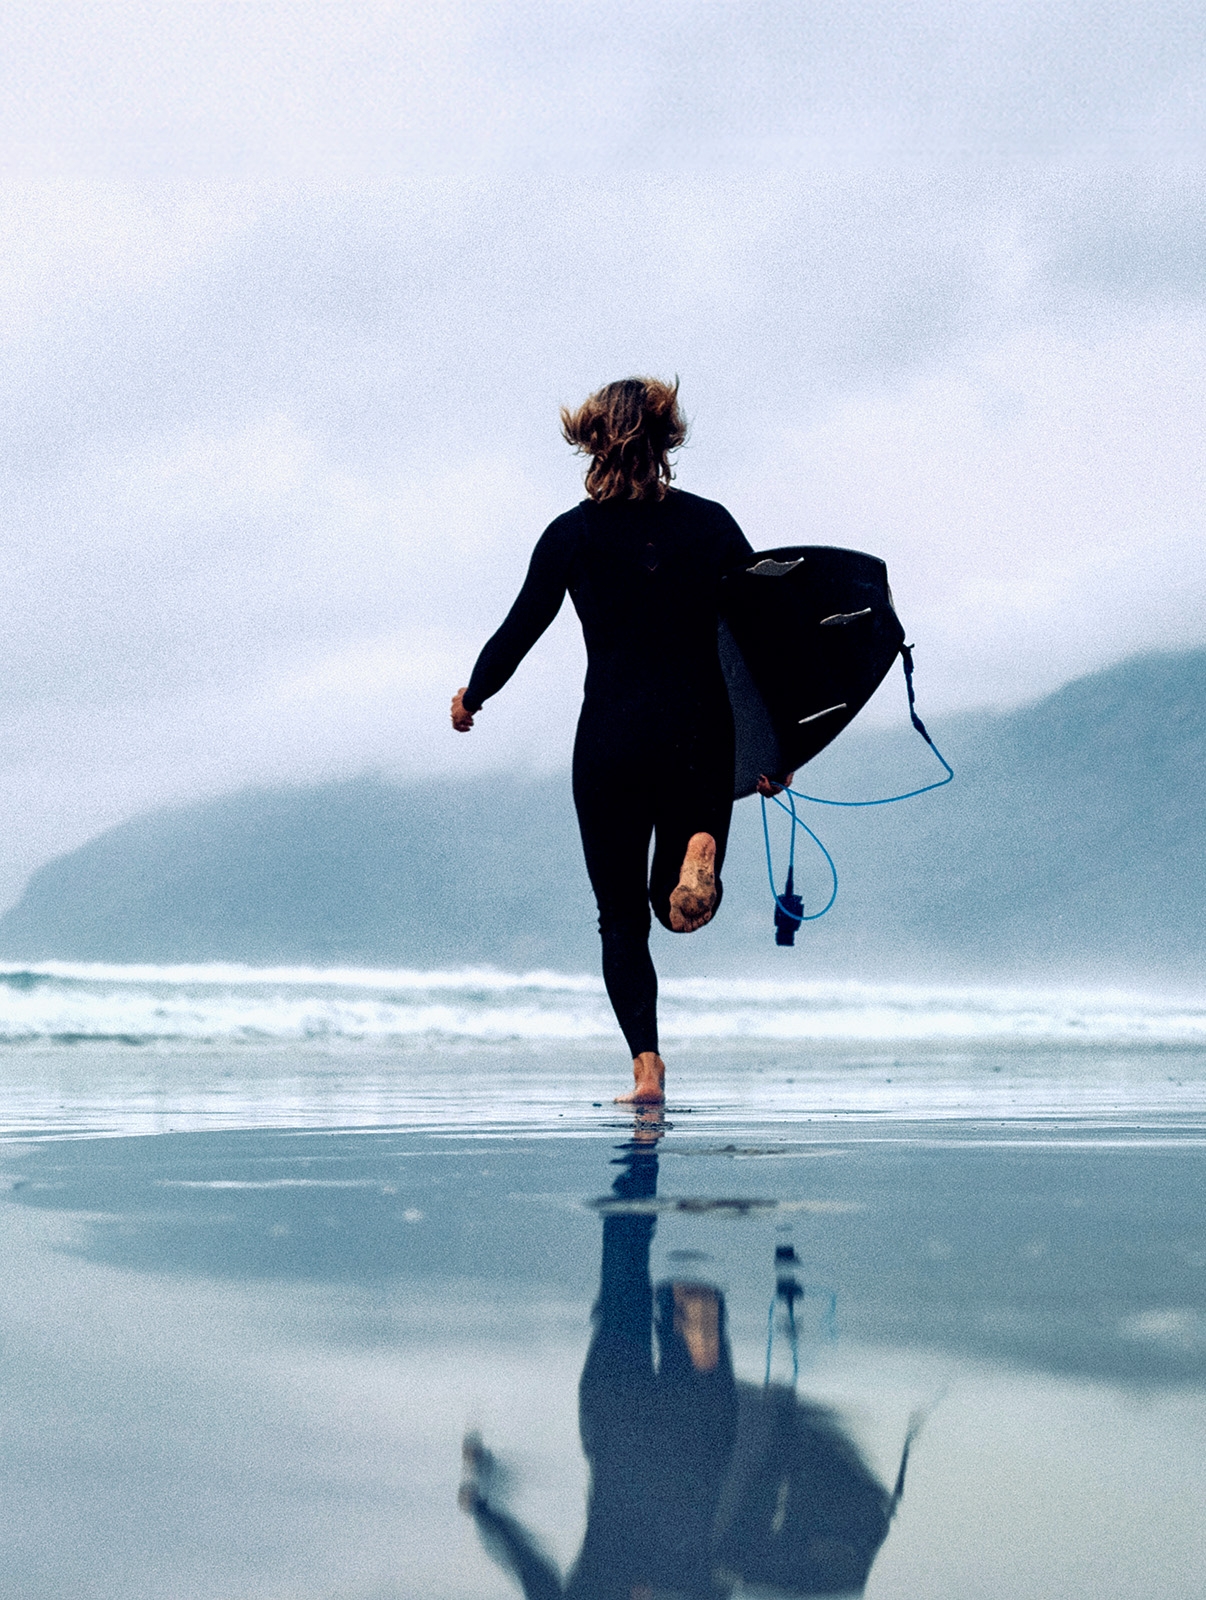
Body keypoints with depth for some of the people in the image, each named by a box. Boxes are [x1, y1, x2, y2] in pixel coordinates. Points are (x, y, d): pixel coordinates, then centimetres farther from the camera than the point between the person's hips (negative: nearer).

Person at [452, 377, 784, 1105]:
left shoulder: (573, 535, -1)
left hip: (611, 740, -1)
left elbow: (519, 631, 2)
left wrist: (471, 697, 21)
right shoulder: (711, 524, 3)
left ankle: (647, 1065, -6)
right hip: (702, 736, 1)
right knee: (680, 906, 18)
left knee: (622, 920, 10)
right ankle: (700, 846, -18)